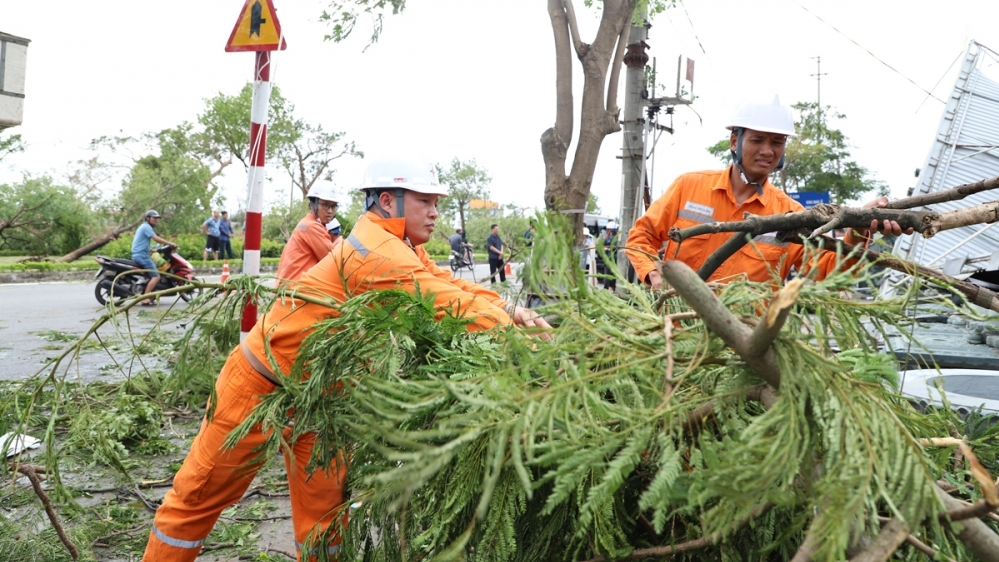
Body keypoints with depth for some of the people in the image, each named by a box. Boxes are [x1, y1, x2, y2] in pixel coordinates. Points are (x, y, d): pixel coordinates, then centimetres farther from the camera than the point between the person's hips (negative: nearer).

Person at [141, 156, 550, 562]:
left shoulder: (404, 249, 2)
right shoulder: (376, 252, -28)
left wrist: (506, 308, -20)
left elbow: (450, 285, -4)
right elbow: (444, 302, -32)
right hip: (264, 382, -8)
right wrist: (516, 330, -28)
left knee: (324, 509, 10)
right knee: (200, 495, 8)